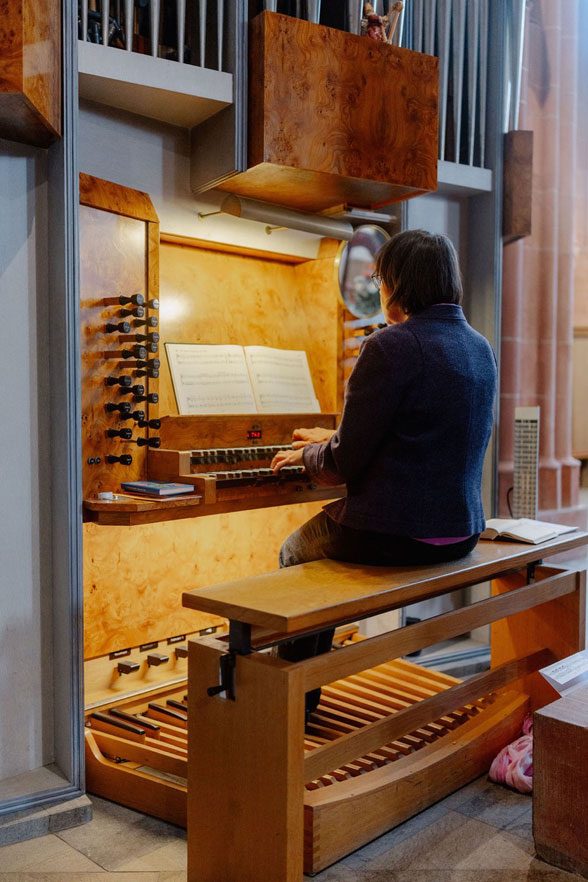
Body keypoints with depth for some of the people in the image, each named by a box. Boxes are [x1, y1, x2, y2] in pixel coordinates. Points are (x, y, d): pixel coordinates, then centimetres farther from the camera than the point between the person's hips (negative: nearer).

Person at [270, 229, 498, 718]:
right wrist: (333, 439, 23)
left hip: (396, 534, -8)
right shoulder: (480, 347, 7)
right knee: (321, 533, 30)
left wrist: (306, 455, 6)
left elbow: (345, 463, -17)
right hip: (460, 530, 8)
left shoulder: (392, 346, -18)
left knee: (294, 553, 22)